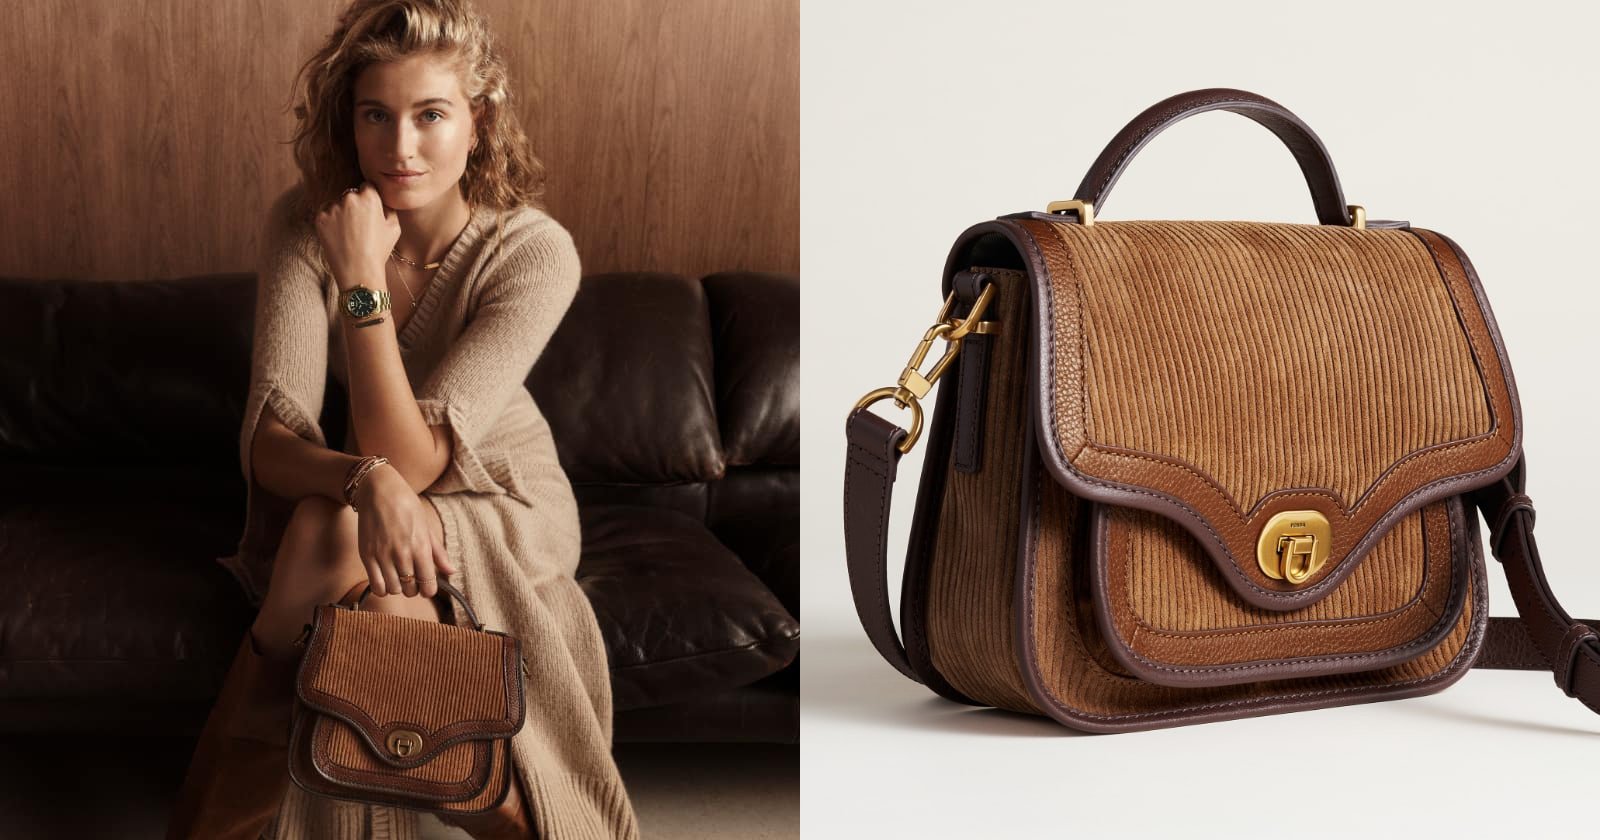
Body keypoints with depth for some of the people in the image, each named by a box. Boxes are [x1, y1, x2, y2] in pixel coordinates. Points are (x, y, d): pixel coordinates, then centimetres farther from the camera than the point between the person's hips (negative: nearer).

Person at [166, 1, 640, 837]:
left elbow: (412, 460, -29)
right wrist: (368, 483, -44)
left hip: (502, 507, -2)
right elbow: (268, 439, -22)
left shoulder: (536, 252, -23)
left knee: (329, 534, -32)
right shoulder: (304, 224, -15)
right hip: (353, 500, 3)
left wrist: (363, 279, -35)